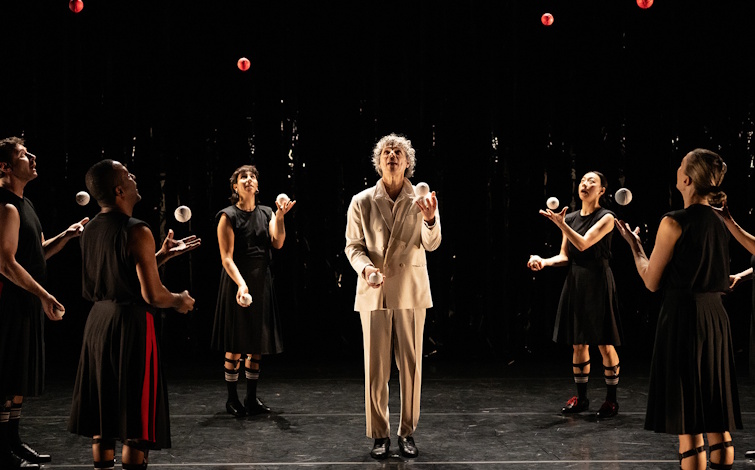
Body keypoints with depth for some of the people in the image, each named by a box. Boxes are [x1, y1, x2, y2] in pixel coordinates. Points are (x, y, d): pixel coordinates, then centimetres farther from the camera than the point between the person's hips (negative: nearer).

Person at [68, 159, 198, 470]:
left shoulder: (90, 231, 8)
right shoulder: (137, 232, -17)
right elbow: (152, 295, -20)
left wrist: (163, 255, 20)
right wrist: (179, 301, 0)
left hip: (98, 319, 8)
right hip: (131, 325, -8)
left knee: (103, 413, 16)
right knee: (136, 420, 0)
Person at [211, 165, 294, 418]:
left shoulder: (266, 213, 10)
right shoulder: (228, 216, -5)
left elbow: (277, 243, -4)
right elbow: (226, 258, -12)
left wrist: (280, 216, -15)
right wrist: (241, 284, -26)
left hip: (262, 283, 5)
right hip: (237, 283, -5)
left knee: (258, 343, 8)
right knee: (235, 345, -2)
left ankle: (252, 397, 16)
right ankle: (232, 399, 9)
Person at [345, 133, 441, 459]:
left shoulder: (420, 200, 1)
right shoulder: (362, 202, 1)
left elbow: (431, 244, -9)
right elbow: (353, 245, 4)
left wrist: (430, 219, -30)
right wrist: (366, 268, -17)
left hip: (410, 292, 0)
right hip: (374, 293, 0)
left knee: (411, 365, 5)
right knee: (375, 368, 3)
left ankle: (407, 433, 16)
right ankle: (379, 435, 13)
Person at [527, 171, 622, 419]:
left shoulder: (606, 218, -5)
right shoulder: (571, 218, 11)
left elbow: (583, 244, -18)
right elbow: (565, 256, 11)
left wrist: (560, 223, -27)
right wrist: (543, 262, -7)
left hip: (598, 282, -5)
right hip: (575, 282, 6)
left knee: (604, 344, -3)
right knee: (578, 344, 9)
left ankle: (611, 399, 7)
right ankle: (581, 397, 20)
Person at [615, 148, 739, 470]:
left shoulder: (674, 222, -13)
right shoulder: (718, 223, 9)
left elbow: (652, 281, -7)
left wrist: (634, 244, 7)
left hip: (682, 317, -8)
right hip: (716, 317, 8)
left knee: (687, 425, -3)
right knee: (717, 420, 13)